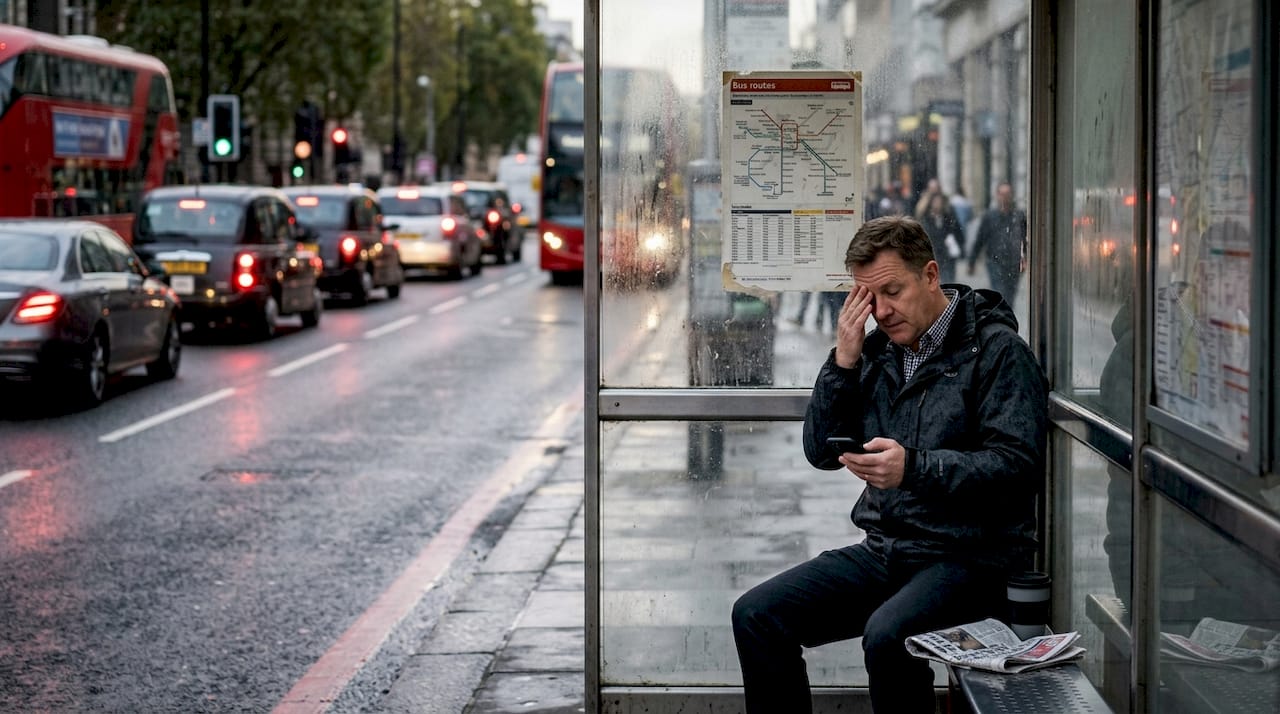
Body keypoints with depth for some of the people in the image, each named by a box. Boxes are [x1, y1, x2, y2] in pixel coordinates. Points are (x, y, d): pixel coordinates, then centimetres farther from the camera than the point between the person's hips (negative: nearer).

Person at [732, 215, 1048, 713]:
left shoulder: (997, 350, -6)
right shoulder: (877, 349, 12)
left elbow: (1018, 466, -17)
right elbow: (821, 452, 11)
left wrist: (915, 468, -28)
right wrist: (843, 362, -1)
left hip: (968, 556, -7)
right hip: (884, 550, 7)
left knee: (886, 635, -34)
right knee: (756, 615, -8)